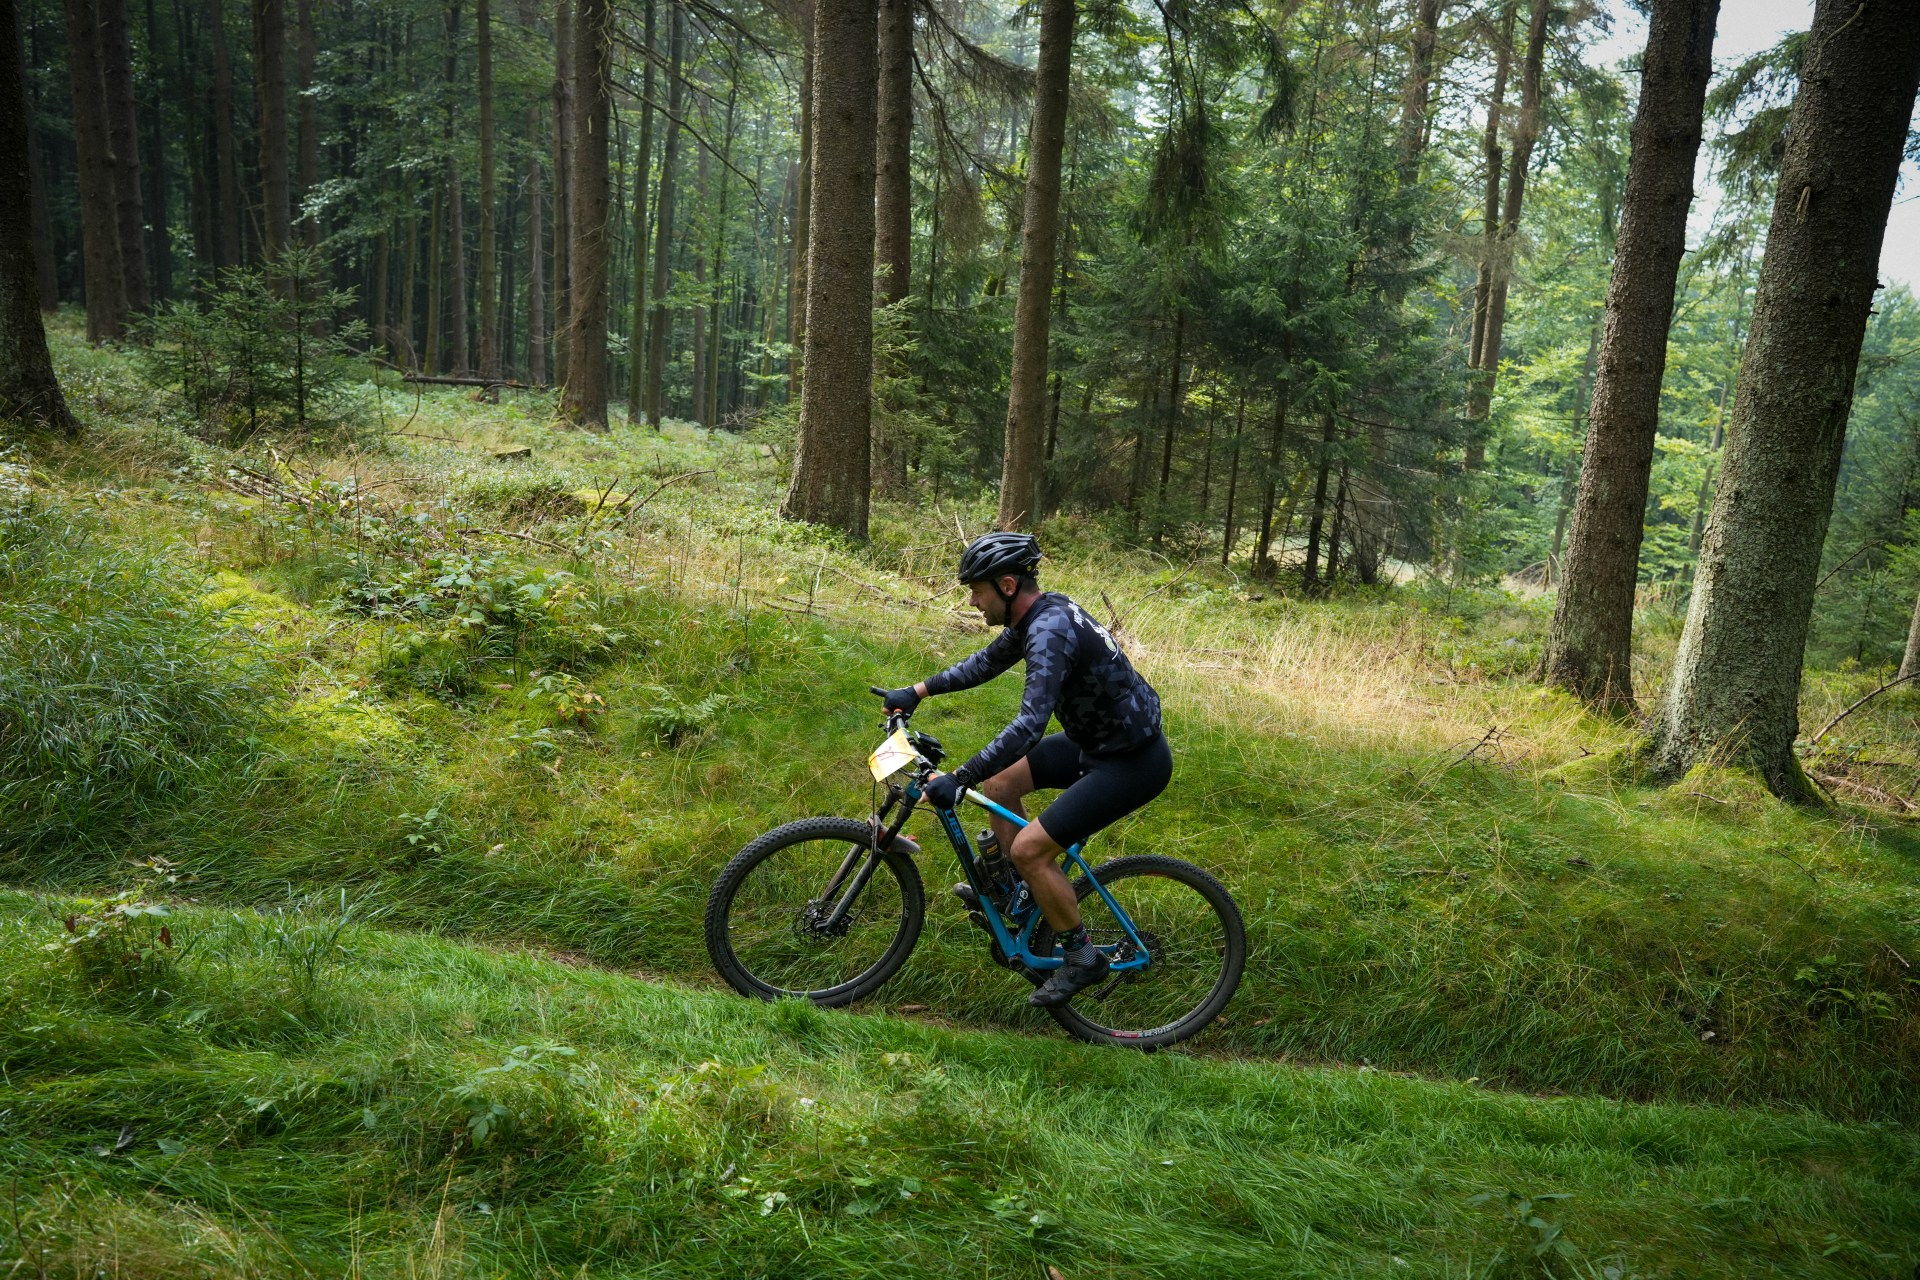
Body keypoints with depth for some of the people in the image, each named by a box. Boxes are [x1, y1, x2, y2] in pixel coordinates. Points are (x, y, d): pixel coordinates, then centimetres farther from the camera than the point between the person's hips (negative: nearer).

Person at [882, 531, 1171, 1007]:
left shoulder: (1050, 632, -28)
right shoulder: (1041, 612, 3)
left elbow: (1029, 725, -37)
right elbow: (985, 663, 19)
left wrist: (958, 779, -37)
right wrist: (918, 691, 14)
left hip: (1132, 761, -10)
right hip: (1097, 739, 10)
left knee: (1029, 848, -12)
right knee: (998, 779, 12)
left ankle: (1082, 958, 6)